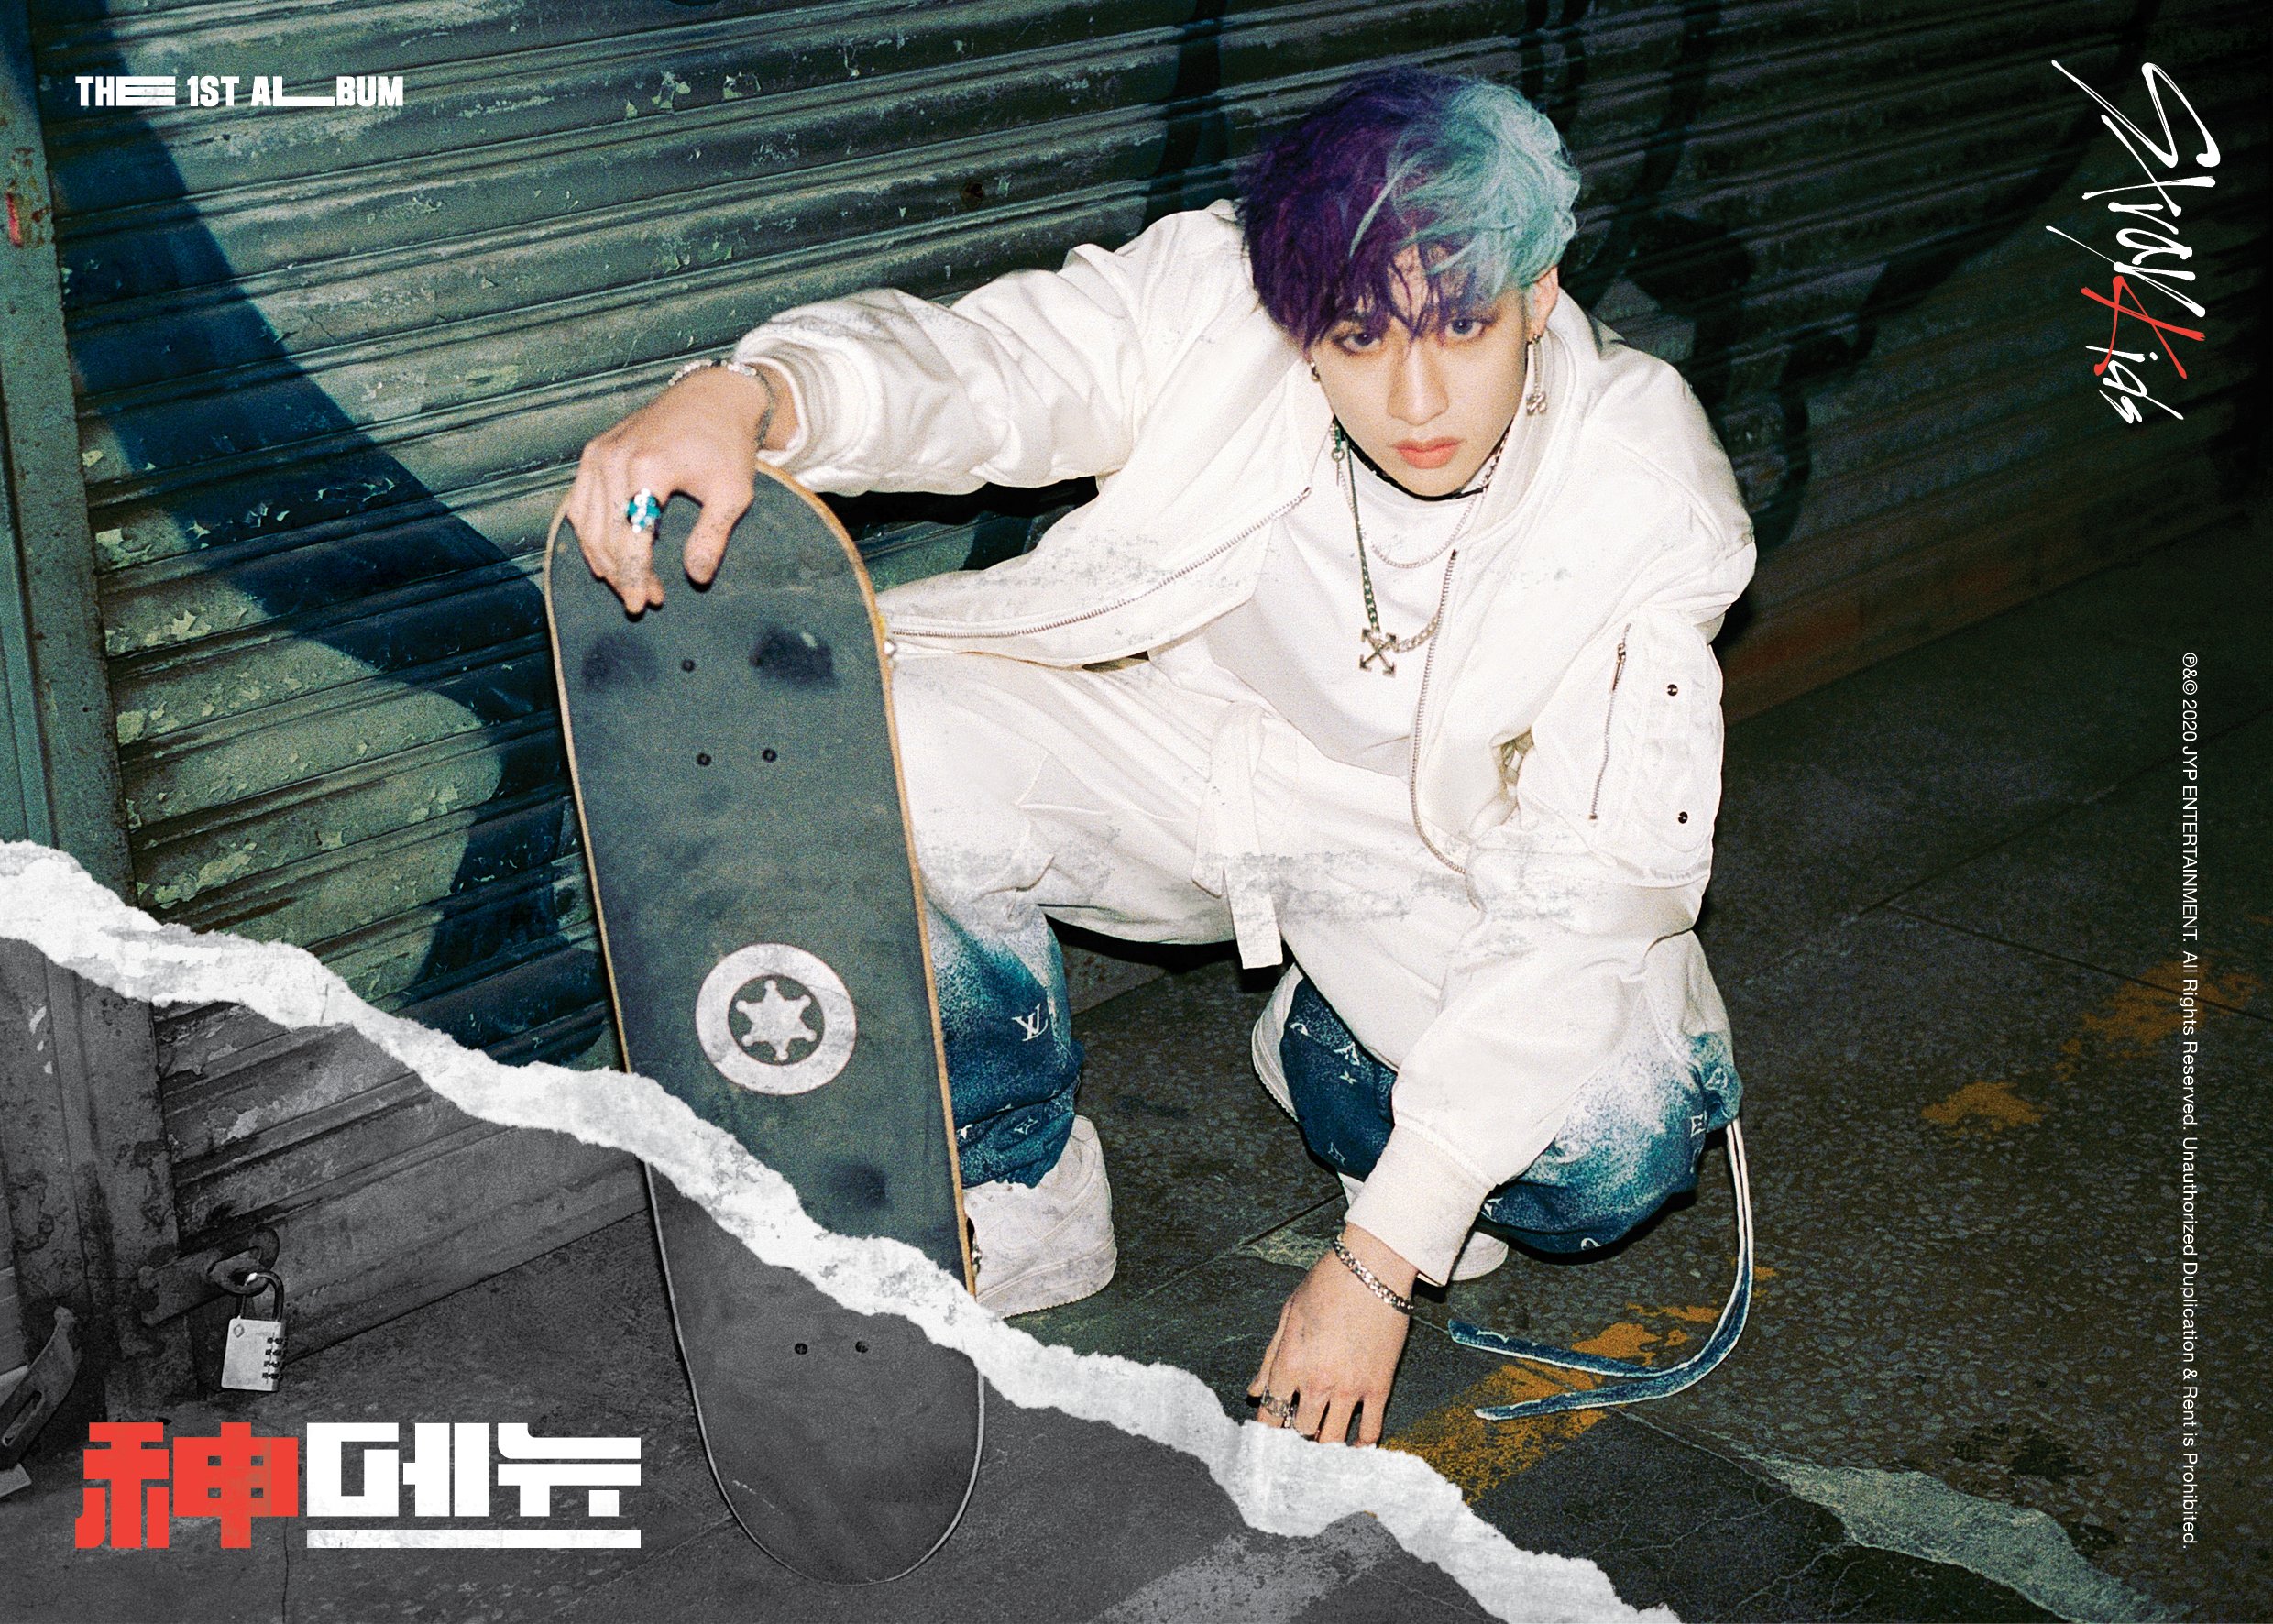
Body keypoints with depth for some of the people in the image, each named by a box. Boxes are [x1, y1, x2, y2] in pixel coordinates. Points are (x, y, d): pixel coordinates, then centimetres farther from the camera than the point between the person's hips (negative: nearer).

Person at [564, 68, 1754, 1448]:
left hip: (1437, 849, -1)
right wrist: (742, 395, -56)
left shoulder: (1647, 503, -26)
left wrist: (1380, 1260, -29)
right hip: (1175, 745, 1)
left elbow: (1584, 911, -26)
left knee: (1620, 1144, -27)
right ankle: (1018, 1202, -1)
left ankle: (1333, 1058, 11)